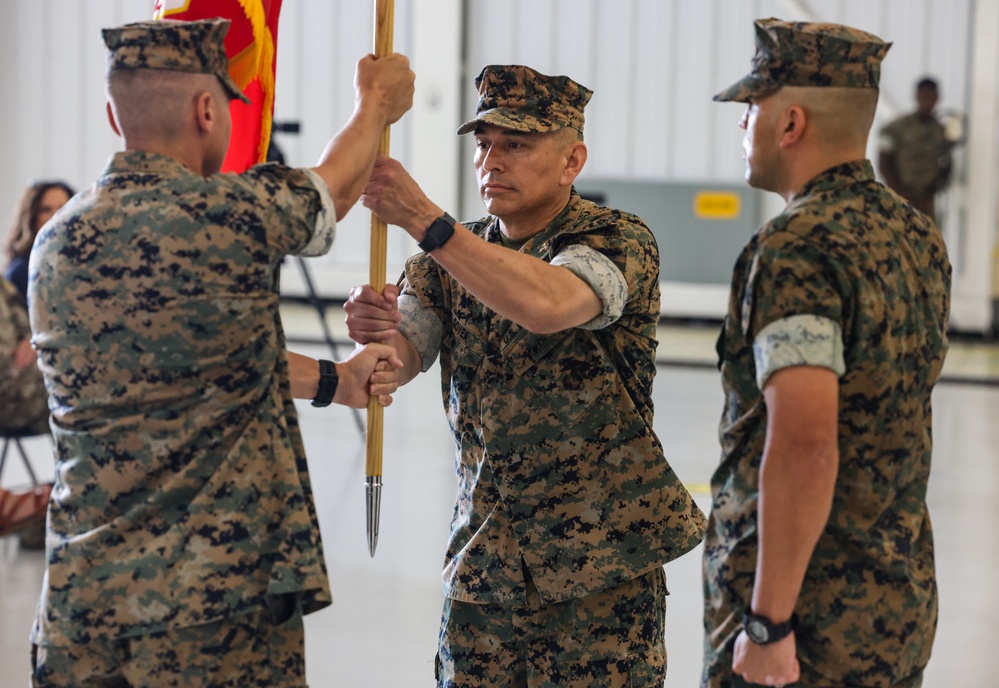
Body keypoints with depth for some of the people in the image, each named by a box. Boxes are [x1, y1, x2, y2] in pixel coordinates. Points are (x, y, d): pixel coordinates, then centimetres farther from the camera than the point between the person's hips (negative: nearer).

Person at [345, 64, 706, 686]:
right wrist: (375, 334, -28)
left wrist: (422, 218, -33)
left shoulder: (619, 241, -9)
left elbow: (546, 304, -31)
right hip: (482, 559, 5)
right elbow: (400, 360, -5)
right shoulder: (452, 256, 9)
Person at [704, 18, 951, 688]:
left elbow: (804, 444, -29)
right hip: (899, 601, 8)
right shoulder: (918, 235, 8)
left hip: (807, 612, -8)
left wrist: (768, 623, -24)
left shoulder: (796, 251, -19)